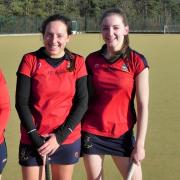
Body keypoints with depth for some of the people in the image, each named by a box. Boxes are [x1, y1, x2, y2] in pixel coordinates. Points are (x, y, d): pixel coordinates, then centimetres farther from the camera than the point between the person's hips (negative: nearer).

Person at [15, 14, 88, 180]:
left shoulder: (77, 62, 0)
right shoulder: (30, 60, -3)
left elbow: (82, 102, -4)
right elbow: (21, 102, -5)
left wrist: (60, 136, -12)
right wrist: (35, 138, -13)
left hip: (68, 139, 1)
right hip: (33, 140, -1)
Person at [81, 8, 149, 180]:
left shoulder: (137, 61, -7)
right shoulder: (92, 60, 2)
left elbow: (143, 106, -7)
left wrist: (139, 144, -10)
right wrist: (78, 128, 6)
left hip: (122, 133, -2)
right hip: (91, 132, 2)